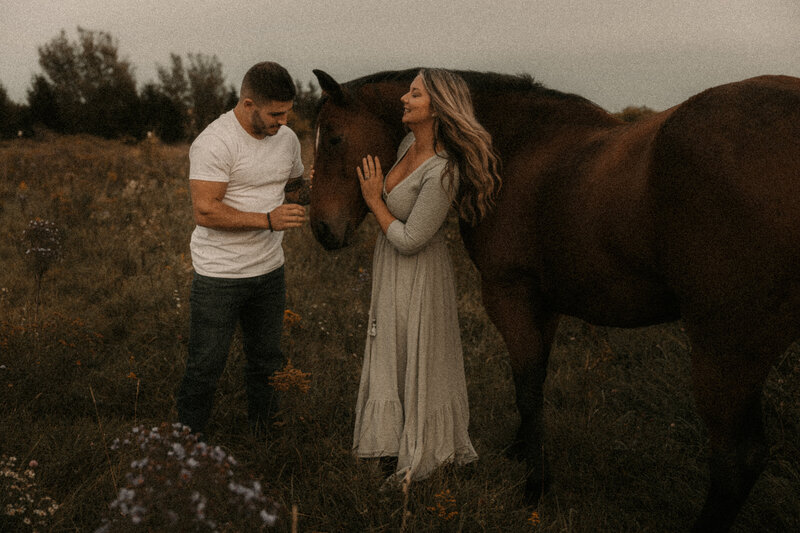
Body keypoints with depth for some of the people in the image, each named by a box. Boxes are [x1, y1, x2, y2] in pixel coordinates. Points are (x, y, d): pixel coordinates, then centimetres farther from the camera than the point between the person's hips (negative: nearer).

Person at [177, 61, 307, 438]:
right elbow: (205, 211, -24)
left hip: (270, 270, 7)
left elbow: (297, 183, 24)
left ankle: (264, 436, 34)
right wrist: (267, 220, -29)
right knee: (205, 368, 2)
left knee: (267, 361, 18)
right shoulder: (214, 142, -18)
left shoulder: (287, 139, 4)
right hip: (219, 277, -6)